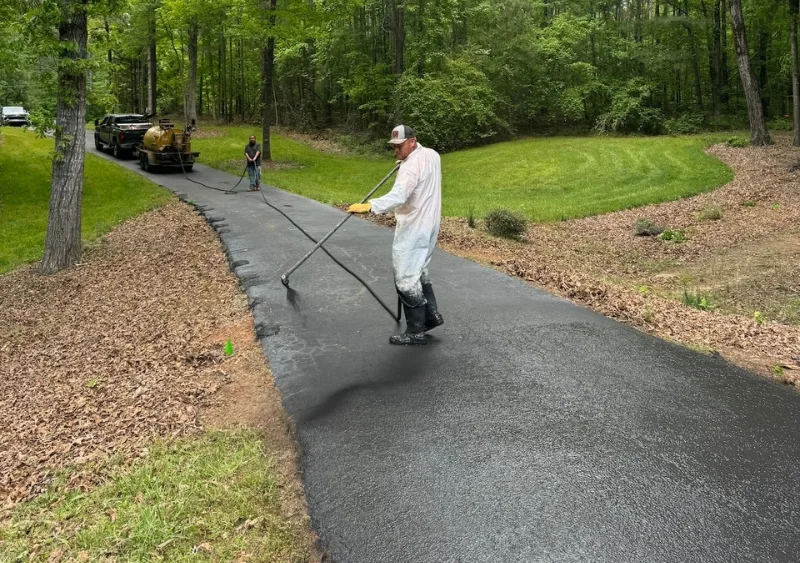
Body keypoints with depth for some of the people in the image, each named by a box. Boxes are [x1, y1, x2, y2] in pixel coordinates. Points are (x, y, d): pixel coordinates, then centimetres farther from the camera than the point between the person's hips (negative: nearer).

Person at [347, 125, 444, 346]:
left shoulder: (412, 166, -23)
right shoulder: (431, 155, 7)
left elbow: (398, 196, -39)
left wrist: (369, 206, -47)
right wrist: (405, 159, 35)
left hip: (413, 230, -10)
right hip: (427, 226, 10)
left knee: (406, 279, -4)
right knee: (417, 272, 23)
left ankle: (416, 332, 3)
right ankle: (431, 315, 30)